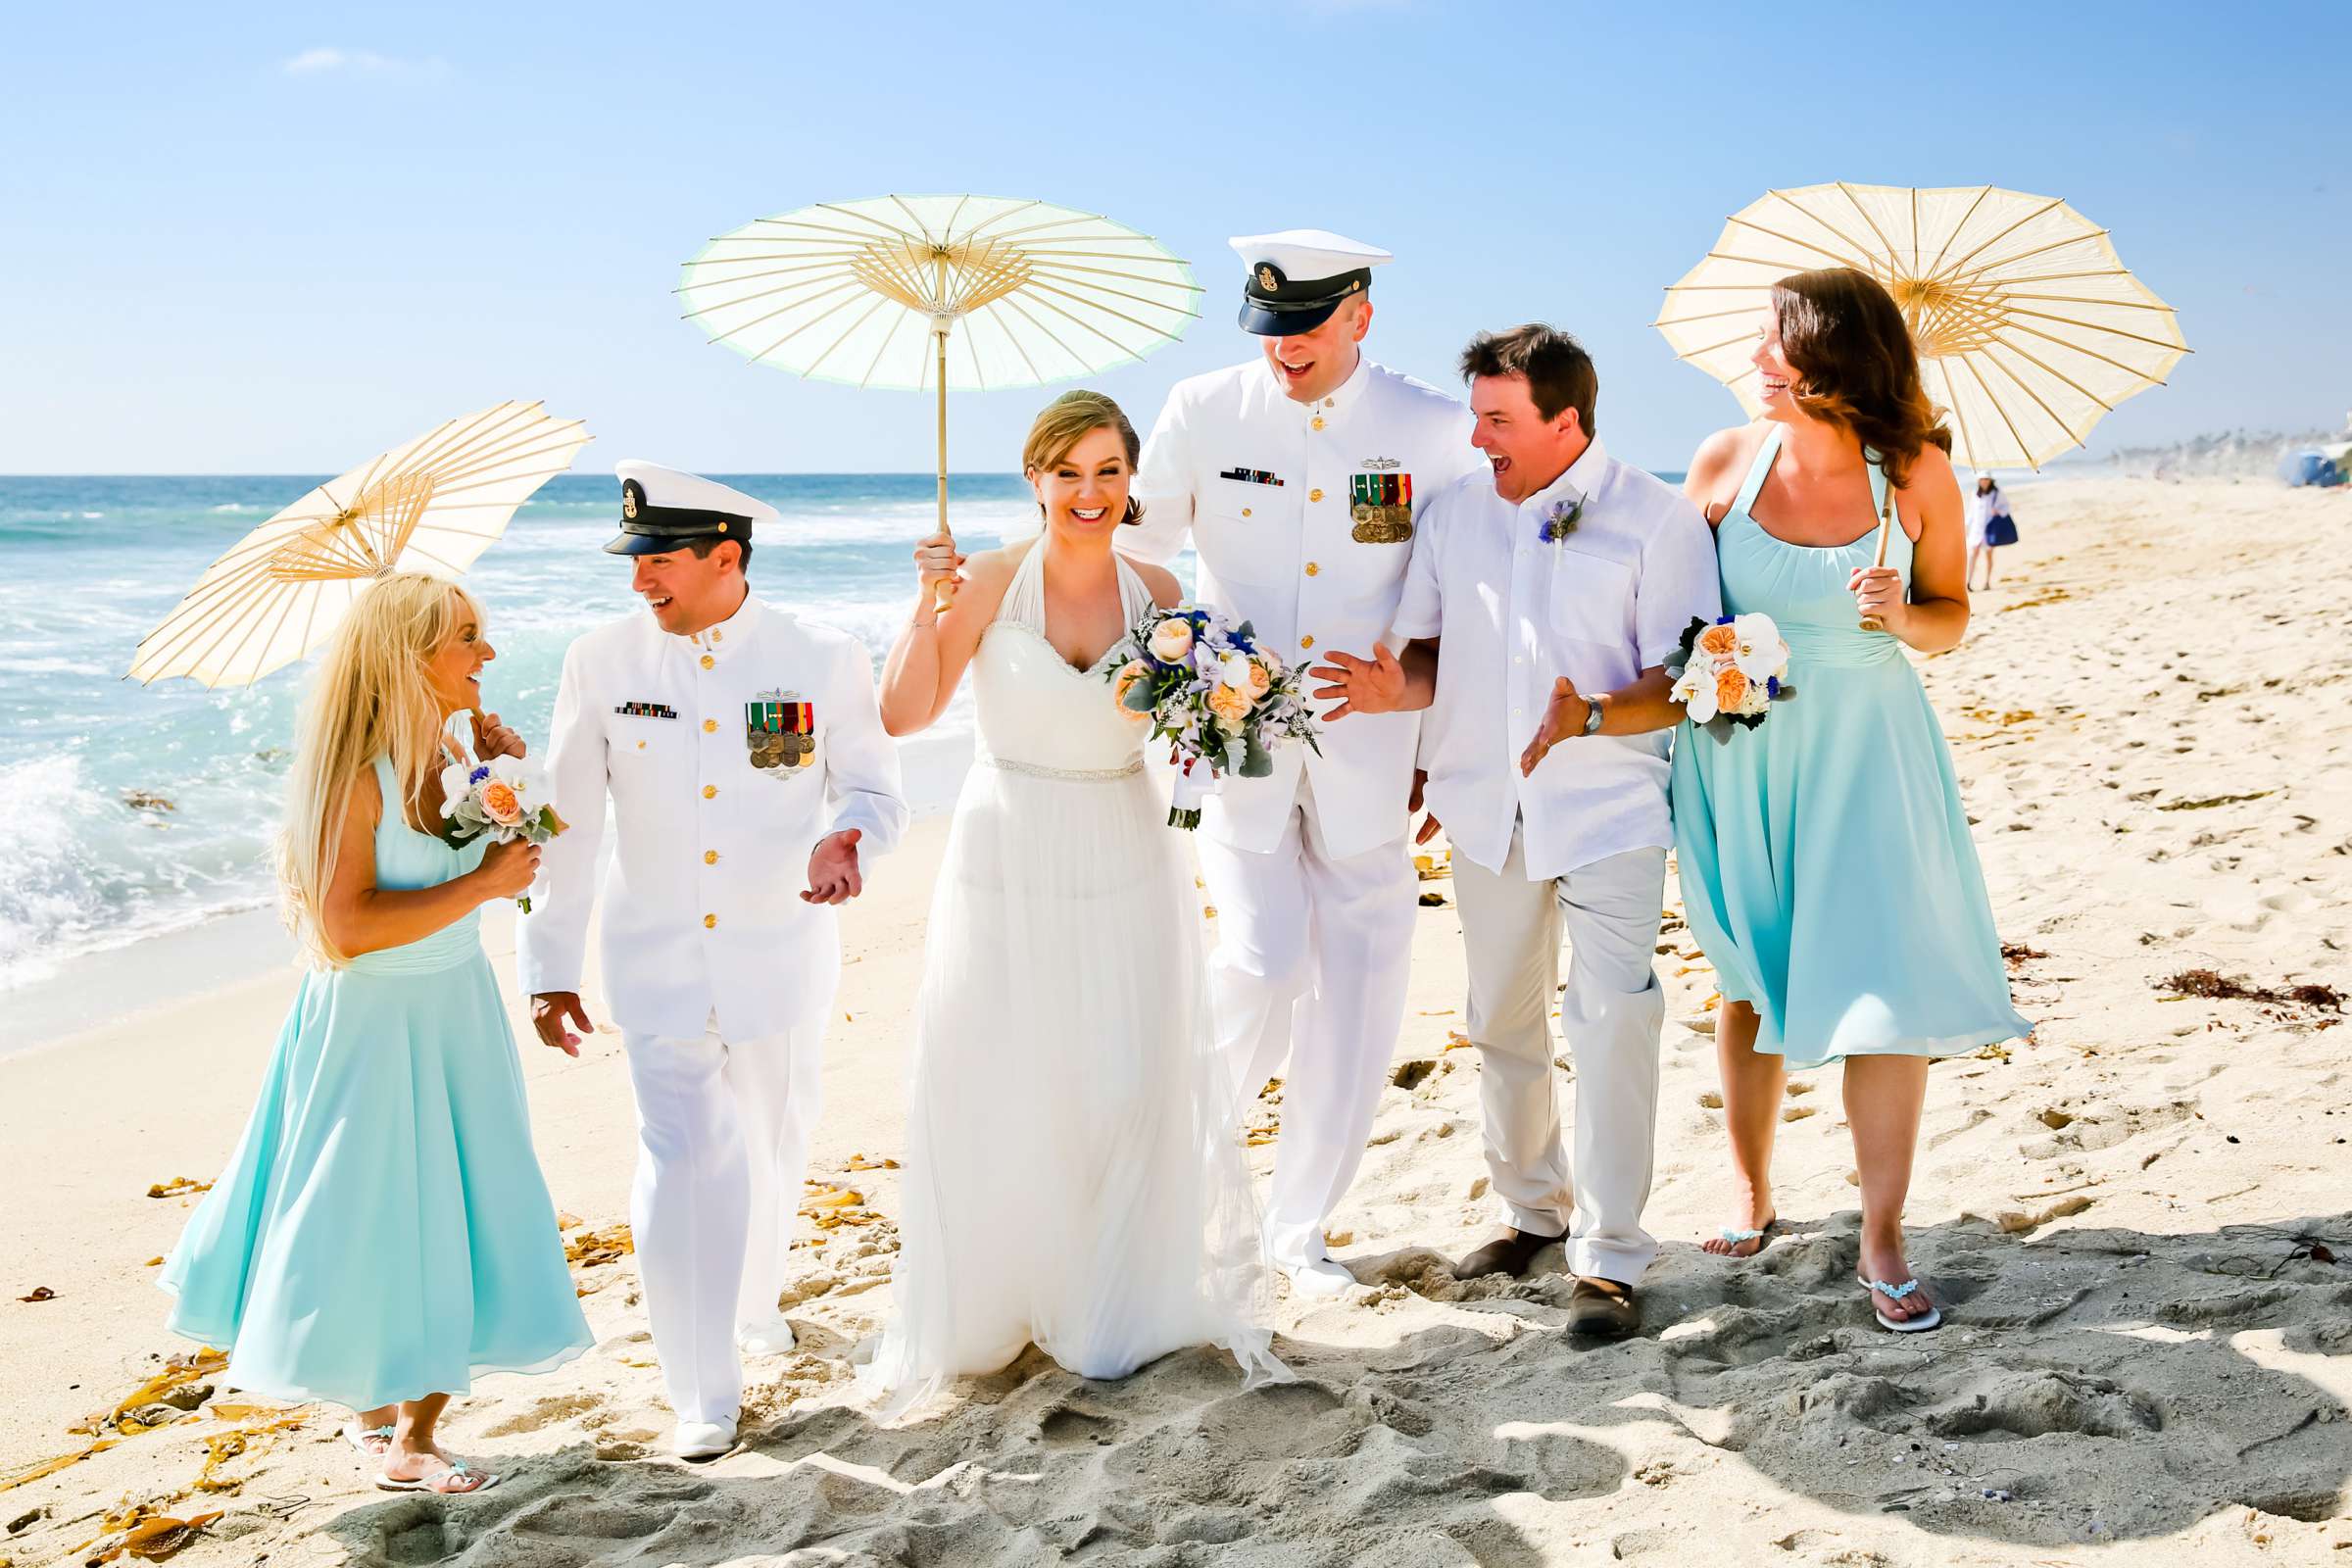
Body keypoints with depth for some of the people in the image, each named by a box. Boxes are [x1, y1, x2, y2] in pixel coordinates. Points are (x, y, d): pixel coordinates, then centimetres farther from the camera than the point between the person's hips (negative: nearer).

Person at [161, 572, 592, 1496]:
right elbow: (346, 927, -25)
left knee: (454, 1219, 10)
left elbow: (499, 864, 15)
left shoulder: (448, 753, 2)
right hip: (371, 1026, -7)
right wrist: (484, 883, -22)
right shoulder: (354, 772, -19)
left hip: (456, 1013, 7)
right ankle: (370, 1404, 30)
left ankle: (415, 1433, 23)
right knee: (370, 1221, 6)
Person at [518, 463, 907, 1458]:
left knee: (771, 1150, 17)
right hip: (656, 964, -1)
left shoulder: (822, 660, -8)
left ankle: (754, 1297, 48)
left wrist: (845, 841, -24)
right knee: (686, 1163, -10)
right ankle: (704, 1395, 5)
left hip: (780, 958, 1)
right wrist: (547, 966, 0)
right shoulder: (602, 664, -6)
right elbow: (566, 824, -1)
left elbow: (873, 788, 0)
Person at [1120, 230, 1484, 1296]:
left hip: (1368, 754, 1)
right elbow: (1128, 547, 10)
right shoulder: (1205, 411, 0)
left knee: (1357, 994, 4)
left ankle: (1300, 1224, 21)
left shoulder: (1434, 430, 0)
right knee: (1263, 964, -16)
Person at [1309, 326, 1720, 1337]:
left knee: (1612, 1022, -11)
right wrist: (1399, 687, -10)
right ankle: (1531, 1209, 32)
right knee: (1501, 1022, 14)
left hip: (1608, 807, -5)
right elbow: (1432, 651, 12)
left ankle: (1608, 1259, -1)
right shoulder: (1455, 510, 8)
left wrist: (1594, 714, -28)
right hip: (1486, 803, 5)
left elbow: (1684, 683, -10)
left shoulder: (1659, 520, -6)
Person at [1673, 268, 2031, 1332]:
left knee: (1885, 983, -7)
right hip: (1737, 751, 2)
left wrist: (1902, 614, -17)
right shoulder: (1726, 462, -3)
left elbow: (1949, 617, 3)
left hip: (1862, 746, -1)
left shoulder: (1917, 473, -7)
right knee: (1752, 980, 12)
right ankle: (1751, 1196, 30)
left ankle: (1882, 1242, 5)